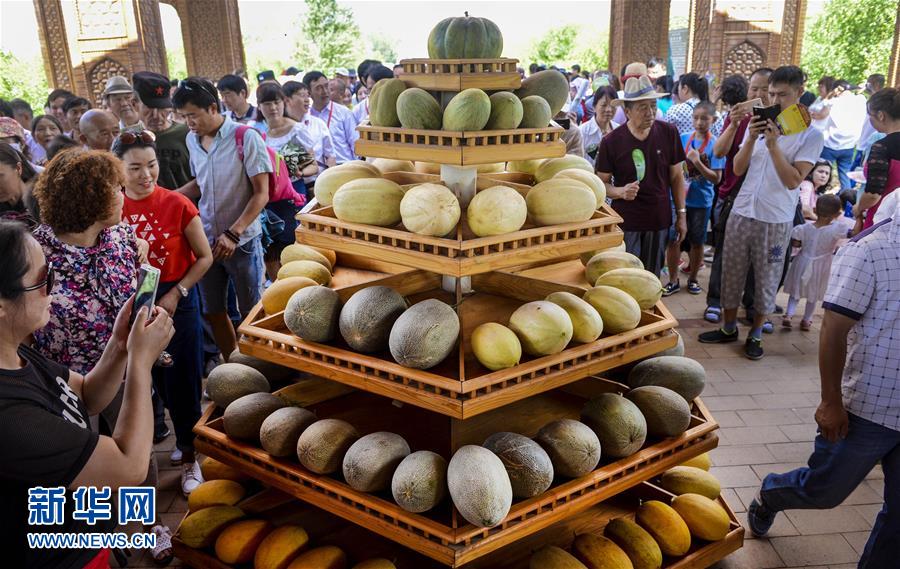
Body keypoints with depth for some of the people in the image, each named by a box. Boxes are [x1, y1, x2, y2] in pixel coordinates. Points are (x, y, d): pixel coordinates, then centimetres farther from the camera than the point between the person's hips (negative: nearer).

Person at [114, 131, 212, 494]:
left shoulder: (177, 205, -13)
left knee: (182, 381, 5)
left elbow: (204, 257, -6)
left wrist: (176, 294, -13)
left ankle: (189, 454, 23)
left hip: (176, 300, -3)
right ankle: (185, 439, 35)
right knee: (156, 380, 13)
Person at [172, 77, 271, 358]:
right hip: (206, 239, 6)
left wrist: (233, 234, -21)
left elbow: (261, 194, -14)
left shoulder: (246, 138, -12)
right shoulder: (192, 140, 6)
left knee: (250, 312, 5)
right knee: (213, 311, 13)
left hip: (242, 240, -5)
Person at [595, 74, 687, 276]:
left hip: (659, 220, 2)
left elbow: (676, 177, 6)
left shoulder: (669, 133, -3)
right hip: (626, 221, -2)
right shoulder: (611, 141, -8)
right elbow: (602, 182, 0)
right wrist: (621, 192, -20)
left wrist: (681, 214, 6)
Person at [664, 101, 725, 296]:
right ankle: (673, 280, 16)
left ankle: (692, 278, 30)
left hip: (701, 201, -2)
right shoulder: (683, 139, 0)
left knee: (696, 242, 12)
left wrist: (698, 163, -24)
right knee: (673, 239, 2)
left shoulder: (716, 145, -9)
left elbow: (716, 178, -14)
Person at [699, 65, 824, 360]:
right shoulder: (759, 124, 5)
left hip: (776, 219, -4)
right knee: (732, 271, 11)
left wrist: (773, 145, -20)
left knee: (766, 278, 7)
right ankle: (729, 327, 26)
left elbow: (793, 181, -14)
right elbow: (738, 168, 1)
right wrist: (751, 139, -14)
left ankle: (755, 334, 22)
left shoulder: (810, 135, -6)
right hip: (742, 212, 4)